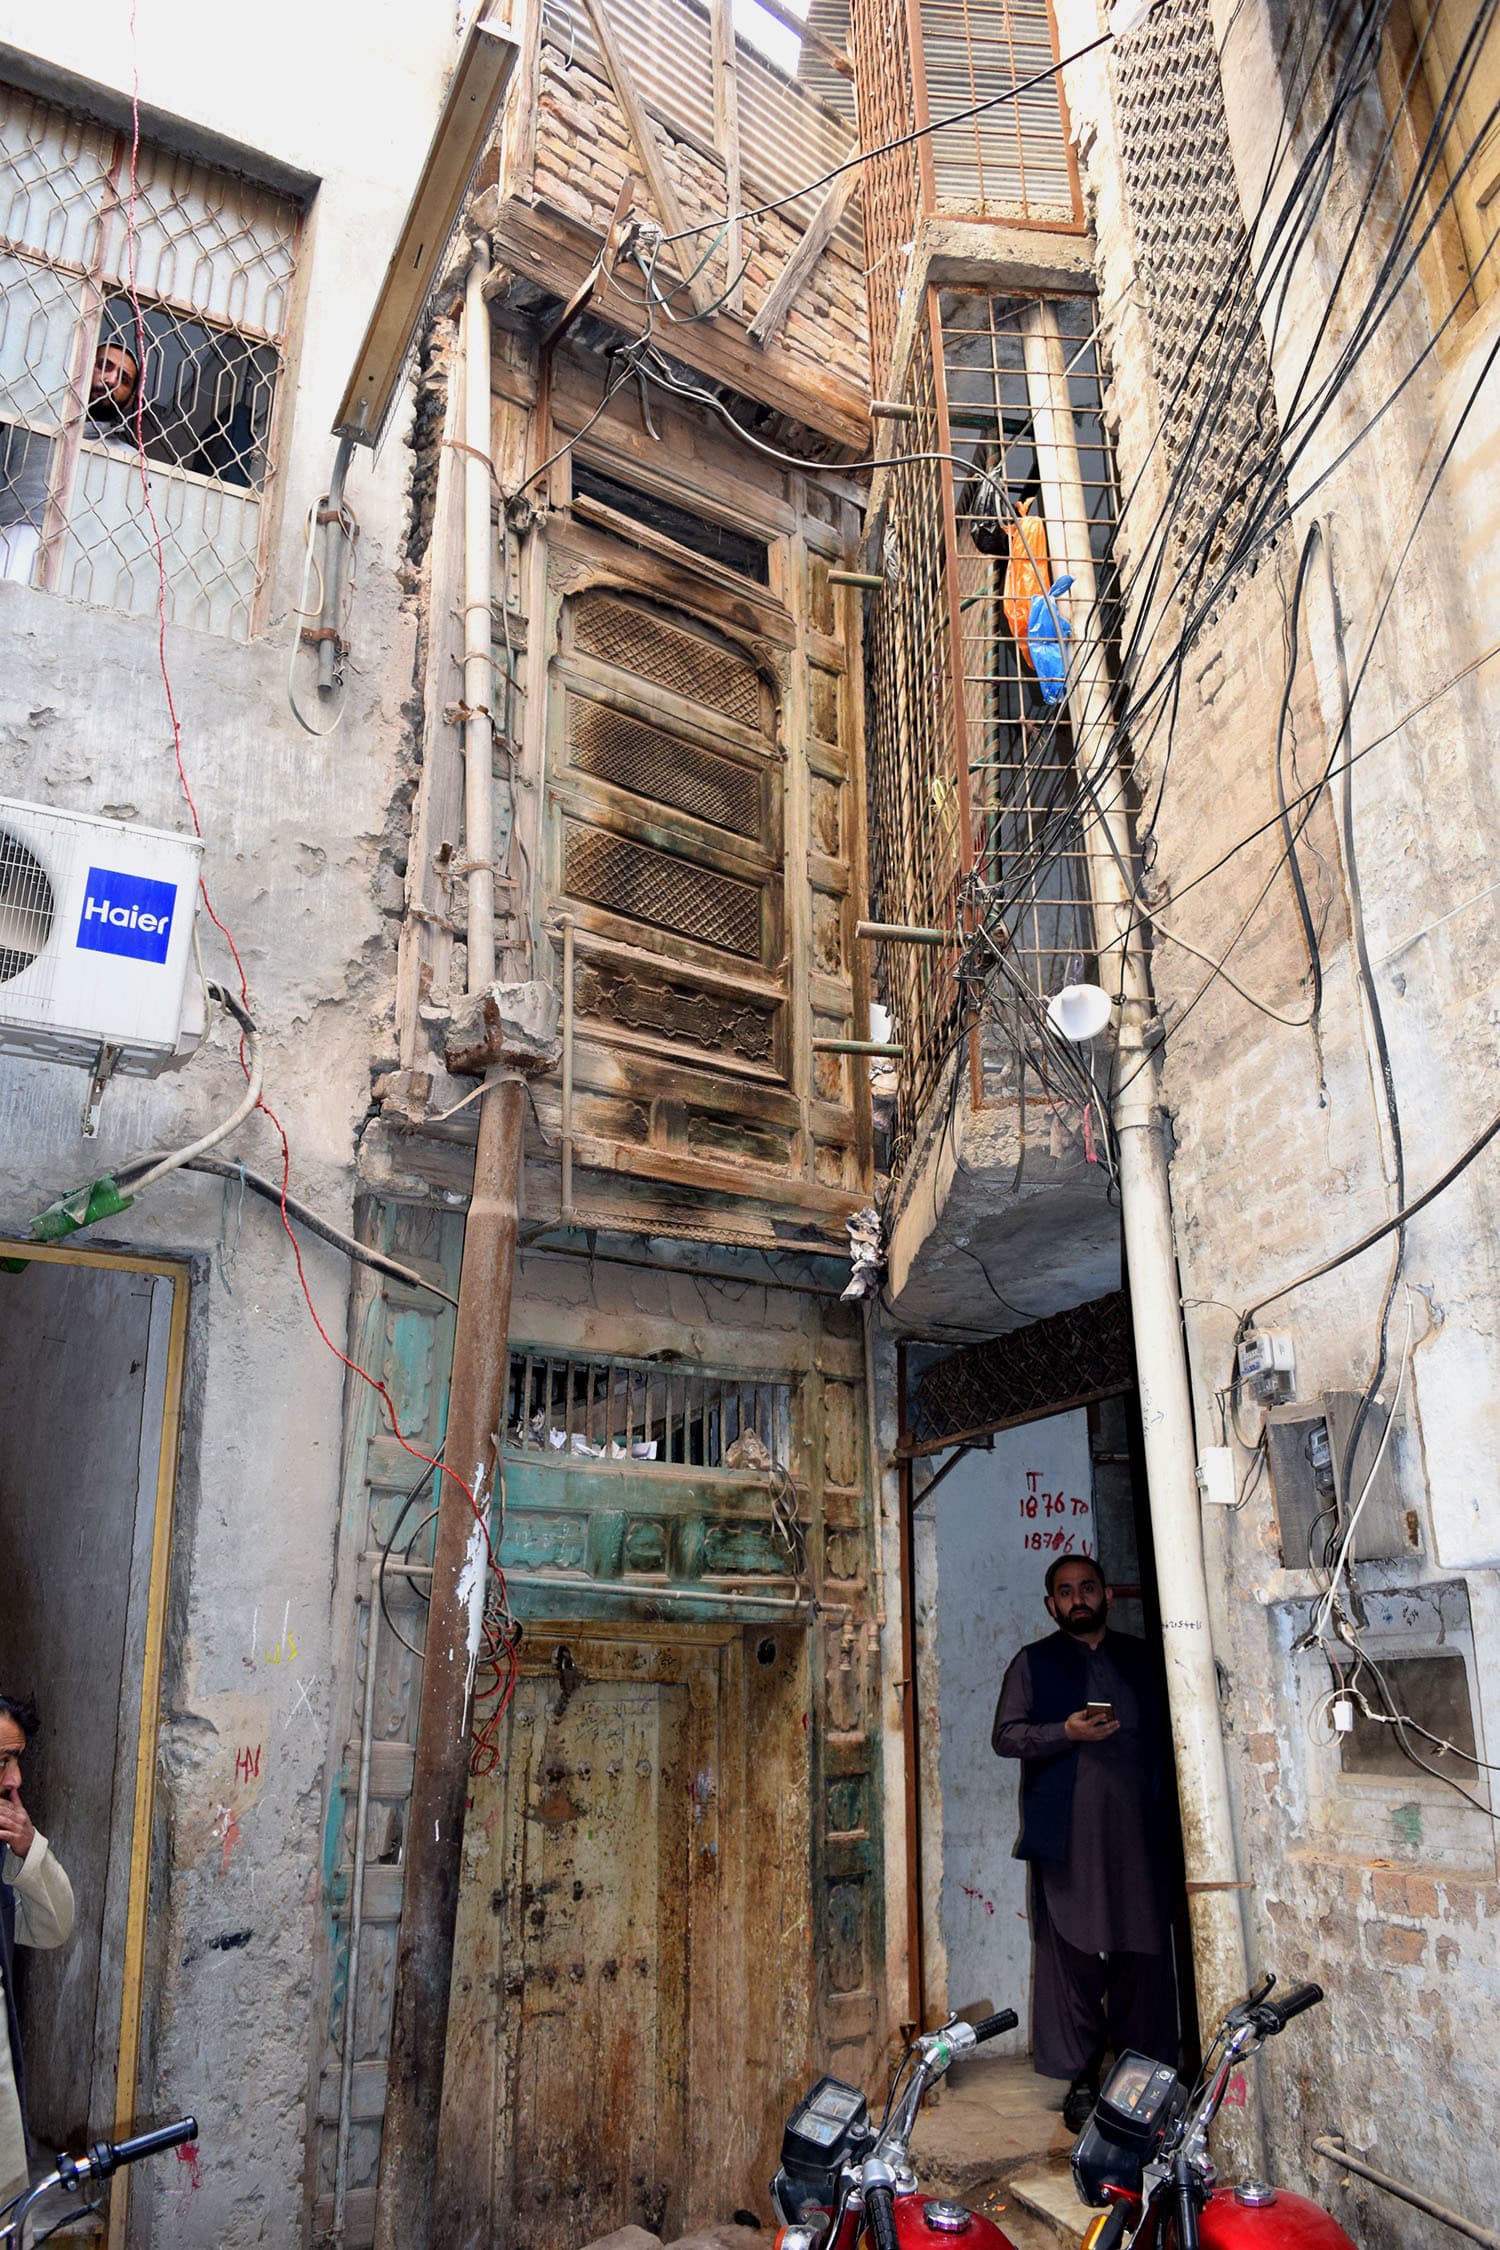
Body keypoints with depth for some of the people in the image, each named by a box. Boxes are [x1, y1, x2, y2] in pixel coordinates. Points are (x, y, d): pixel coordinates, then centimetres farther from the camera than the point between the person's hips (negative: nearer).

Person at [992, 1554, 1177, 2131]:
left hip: (1137, 1830, 2)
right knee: (1072, 1958, -1)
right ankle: (1081, 2082, 10)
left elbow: (1164, 1733, 17)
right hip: (1067, 1838, -2)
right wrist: (1067, 1732, -14)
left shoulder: (1140, 1658, 15)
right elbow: (1005, 1736, 1)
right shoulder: (1033, 1663, 8)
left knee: (1145, 1954, 3)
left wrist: (1168, 1814, 6)